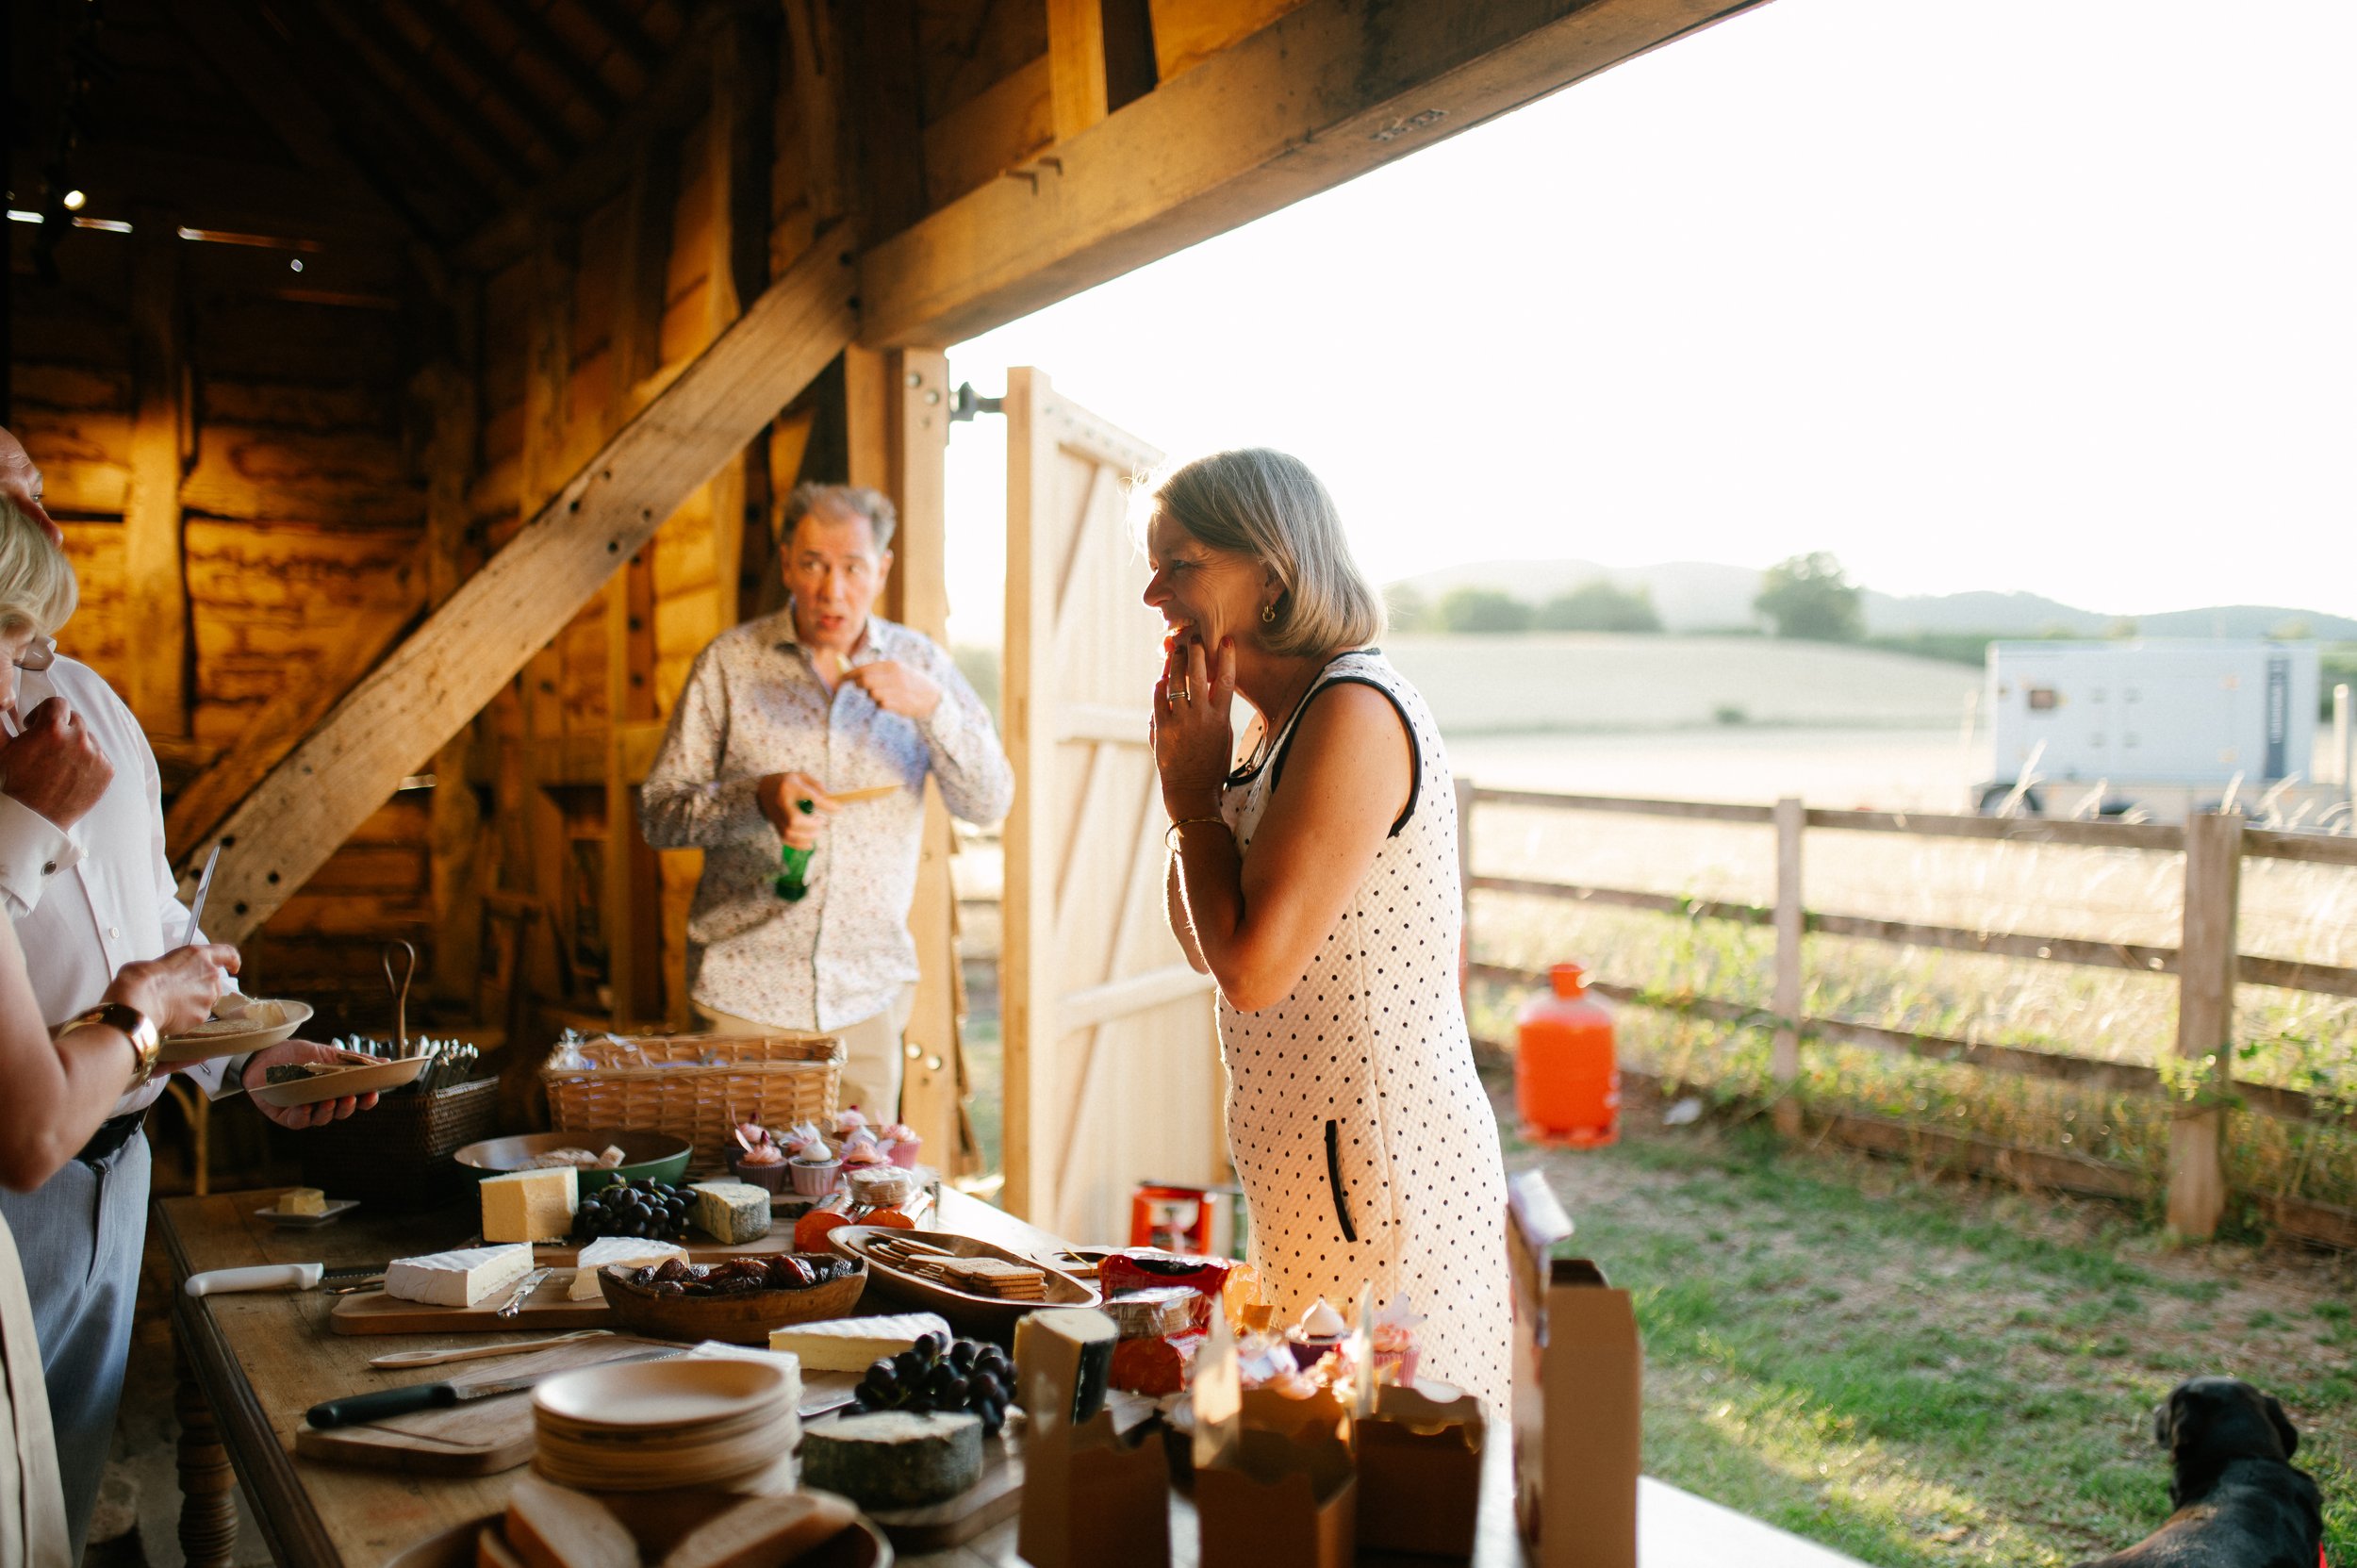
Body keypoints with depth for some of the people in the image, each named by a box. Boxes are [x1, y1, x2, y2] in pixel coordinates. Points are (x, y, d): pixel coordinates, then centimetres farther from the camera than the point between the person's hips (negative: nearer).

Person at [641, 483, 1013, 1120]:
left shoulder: (919, 662, 3)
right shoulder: (729, 662, -2)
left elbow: (990, 802, -4)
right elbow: (658, 814, -2)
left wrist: (931, 705, -20)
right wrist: (758, 798, -21)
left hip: (870, 990, 2)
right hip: (746, 988, -1)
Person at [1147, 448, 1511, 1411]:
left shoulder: (1355, 713, -18)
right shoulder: (1280, 725, 11)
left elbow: (1252, 965, -23)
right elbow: (1202, 943, 16)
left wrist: (1196, 792, -10)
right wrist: (1187, 766, 5)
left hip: (1384, 1174, -10)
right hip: (1309, 1167, 10)